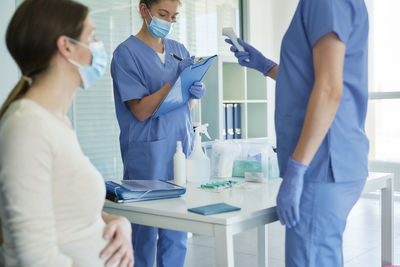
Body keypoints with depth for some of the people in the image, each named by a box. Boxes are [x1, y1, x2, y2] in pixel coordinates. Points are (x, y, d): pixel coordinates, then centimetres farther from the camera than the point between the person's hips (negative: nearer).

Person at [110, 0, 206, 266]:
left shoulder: (179, 50, 13)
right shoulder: (126, 53, -5)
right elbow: (141, 111, -12)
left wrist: (195, 94, -7)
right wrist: (178, 81, -18)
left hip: (181, 147, 6)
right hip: (148, 152, -5)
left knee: (177, 232, 10)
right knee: (145, 232, 0)